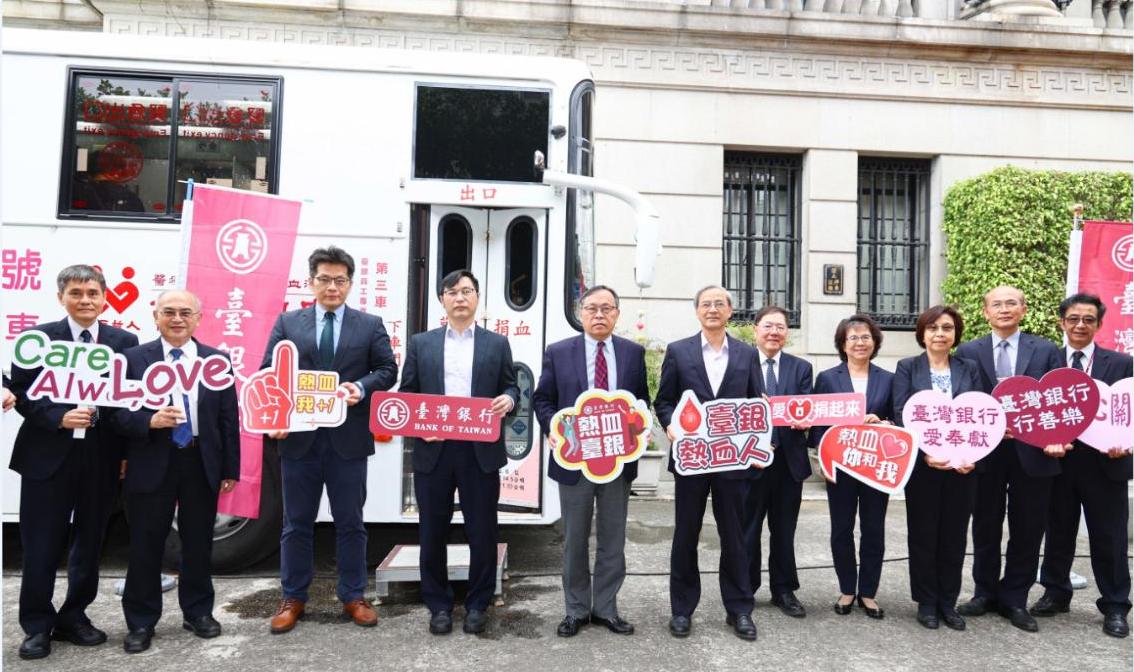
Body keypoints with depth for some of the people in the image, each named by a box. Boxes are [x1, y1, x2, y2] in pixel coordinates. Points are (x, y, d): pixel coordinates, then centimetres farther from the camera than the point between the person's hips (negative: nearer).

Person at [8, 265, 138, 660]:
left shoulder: (125, 342, 3)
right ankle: (37, 626, 22)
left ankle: (73, 618, 29)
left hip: (102, 457, 2)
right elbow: (21, 393, -2)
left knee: (89, 543, 12)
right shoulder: (38, 338, 0)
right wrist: (59, 418, -18)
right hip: (48, 455, -1)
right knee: (41, 547, 6)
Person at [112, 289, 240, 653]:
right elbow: (118, 411, -2)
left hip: (203, 463, 2)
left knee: (199, 543, 12)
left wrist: (231, 469, 2)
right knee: (146, 545, 7)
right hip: (152, 464, -1)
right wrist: (150, 421, -23)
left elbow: (229, 418, 4)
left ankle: (198, 612, 28)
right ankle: (141, 622, 23)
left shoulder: (217, 360, 4)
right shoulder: (133, 358, 0)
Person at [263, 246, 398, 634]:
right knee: (297, 522, 10)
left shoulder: (370, 325, 7)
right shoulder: (287, 322, 8)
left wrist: (362, 387, -17)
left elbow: (387, 369, 3)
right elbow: (268, 373, 4)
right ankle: (293, 598, 25)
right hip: (299, 436, 1)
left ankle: (353, 597, 22)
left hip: (348, 438, 0)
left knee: (350, 521, 9)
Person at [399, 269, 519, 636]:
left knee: (482, 532, 6)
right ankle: (439, 605, 24)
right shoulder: (420, 343, 10)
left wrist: (508, 399, -13)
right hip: (433, 450, 1)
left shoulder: (497, 343, 10)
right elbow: (407, 393, 8)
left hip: (481, 451, 0)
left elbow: (510, 387, 10)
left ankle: (477, 604, 23)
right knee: (432, 532, 8)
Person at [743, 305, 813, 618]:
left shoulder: (801, 368, 7)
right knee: (747, 529, 8)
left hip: (789, 460, 3)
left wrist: (803, 420, -21)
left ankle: (784, 590, 26)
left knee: (784, 530, 13)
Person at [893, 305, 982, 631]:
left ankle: (948, 602, 21)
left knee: (954, 535, 9)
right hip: (922, 465, -2)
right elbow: (901, 415, -6)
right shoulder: (907, 368, 1)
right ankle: (926, 602, 18)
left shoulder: (968, 369, 9)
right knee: (923, 534, 6)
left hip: (962, 465, 2)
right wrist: (926, 452, -18)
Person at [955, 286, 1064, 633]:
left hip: (1033, 452, 0)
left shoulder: (1047, 351, 4)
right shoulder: (968, 352, 3)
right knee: (985, 528, 11)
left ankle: (1014, 599, 24)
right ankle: (985, 592, 27)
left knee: (1027, 530, 8)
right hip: (985, 452, 0)